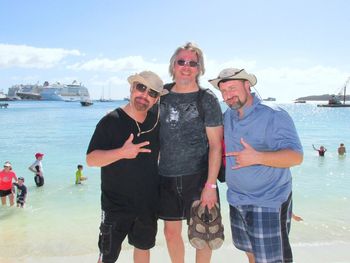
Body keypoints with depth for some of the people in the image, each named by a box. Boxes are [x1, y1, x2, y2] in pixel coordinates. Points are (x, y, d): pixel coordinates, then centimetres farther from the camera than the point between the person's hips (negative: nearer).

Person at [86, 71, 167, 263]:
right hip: (116, 204, -4)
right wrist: (122, 152, -32)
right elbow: (91, 159, -18)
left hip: (149, 202, 5)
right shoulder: (111, 121, -15)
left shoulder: (156, 121, -1)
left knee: (143, 246, 23)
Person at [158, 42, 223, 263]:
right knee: (171, 232, 14)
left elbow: (216, 144, -10)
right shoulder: (163, 94, 5)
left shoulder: (207, 99, -7)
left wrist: (211, 185, -15)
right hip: (167, 176, 4)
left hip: (198, 176, -3)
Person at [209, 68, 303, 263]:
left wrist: (257, 157, -36)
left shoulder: (274, 116, -16)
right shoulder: (227, 117, 4)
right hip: (237, 201, 7)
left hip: (269, 203, -6)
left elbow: (296, 156, -23)